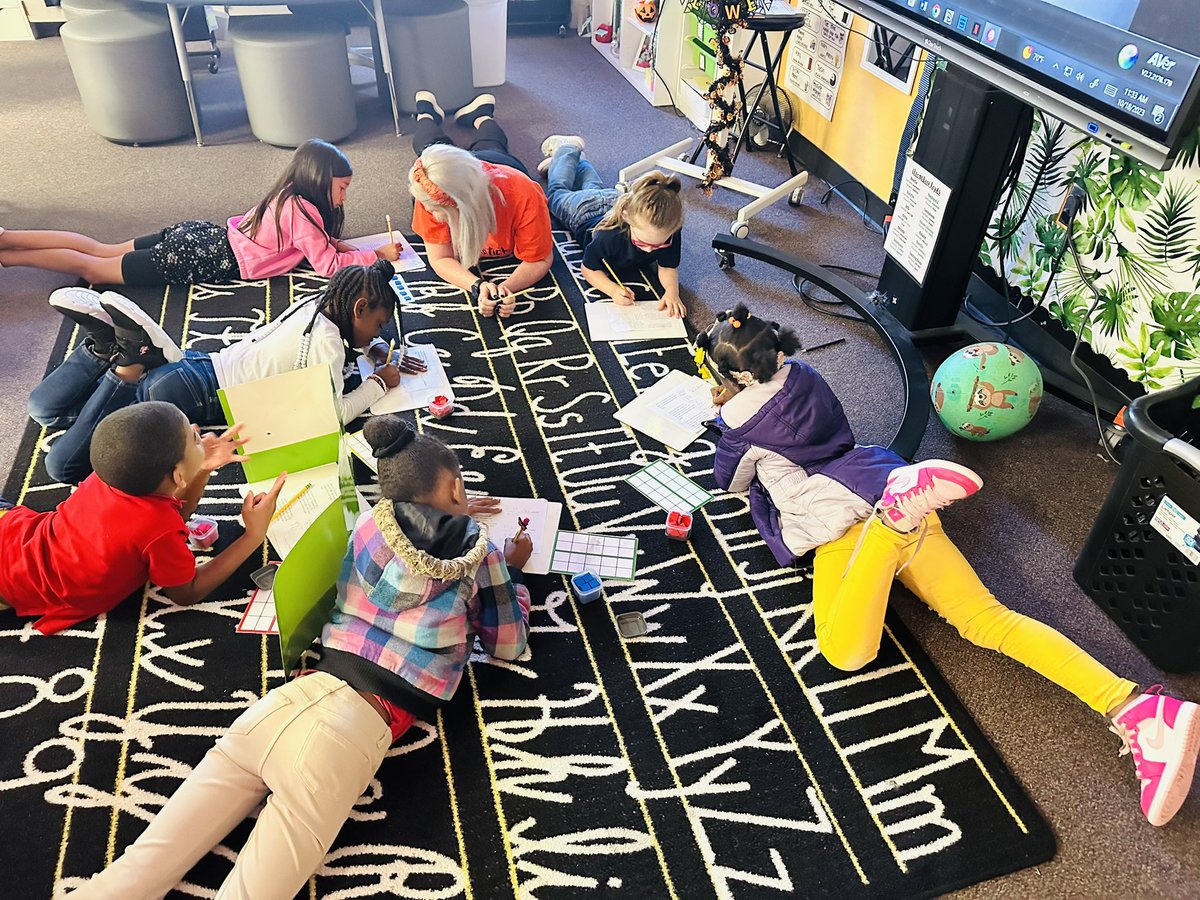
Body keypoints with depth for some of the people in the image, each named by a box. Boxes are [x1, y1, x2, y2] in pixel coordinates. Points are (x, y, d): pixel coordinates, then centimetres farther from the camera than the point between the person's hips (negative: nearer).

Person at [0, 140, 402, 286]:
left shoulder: (288, 195, 8)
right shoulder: (302, 210, -19)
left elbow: (315, 239, 21)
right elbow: (327, 264, -19)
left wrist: (335, 243, 4)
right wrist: (377, 254, -12)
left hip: (200, 236, 8)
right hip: (206, 260, -8)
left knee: (103, 251, 17)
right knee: (93, 268, 3)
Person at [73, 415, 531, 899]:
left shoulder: (371, 524, 14)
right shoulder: (478, 553, 5)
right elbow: (508, 645, 18)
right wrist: (511, 568, 31)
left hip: (293, 697, 5)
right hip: (351, 729, -5)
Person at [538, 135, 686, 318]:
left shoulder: (670, 231, -45)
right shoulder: (610, 235, -51)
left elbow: (668, 267, -34)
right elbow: (589, 269, -38)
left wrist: (672, 291, -56)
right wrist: (613, 289, -58)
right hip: (584, 208, -3)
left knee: (595, 188, 40)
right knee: (558, 192, 33)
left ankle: (577, 159, 61)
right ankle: (567, 150, 51)